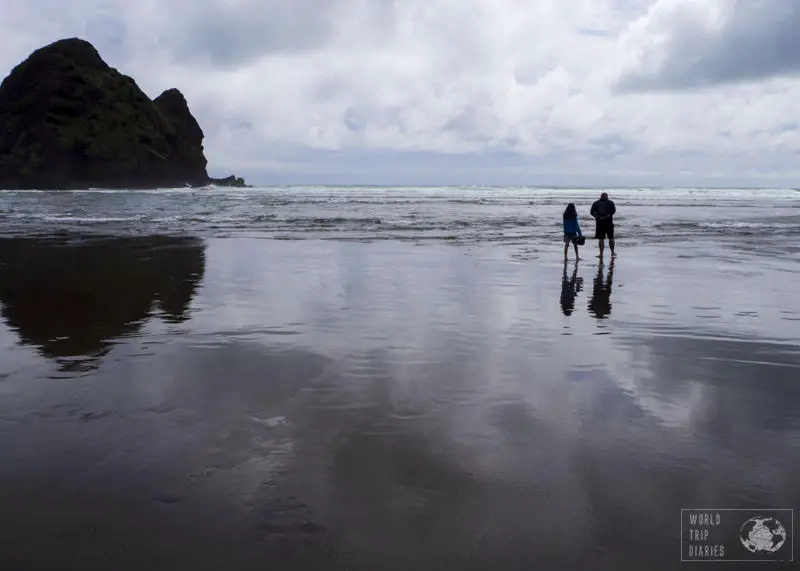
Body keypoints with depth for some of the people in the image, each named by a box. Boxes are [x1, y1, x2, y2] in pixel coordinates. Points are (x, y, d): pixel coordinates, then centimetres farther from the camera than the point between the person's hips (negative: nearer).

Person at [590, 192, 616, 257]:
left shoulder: (596, 203, 9)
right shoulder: (610, 203, 7)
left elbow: (592, 212, -3)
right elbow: (613, 210, -9)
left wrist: (598, 217, -6)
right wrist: (607, 216, -10)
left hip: (600, 222, 0)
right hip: (608, 222, 0)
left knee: (601, 238, 3)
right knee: (611, 238, 11)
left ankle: (601, 254, 0)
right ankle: (612, 253, 14)